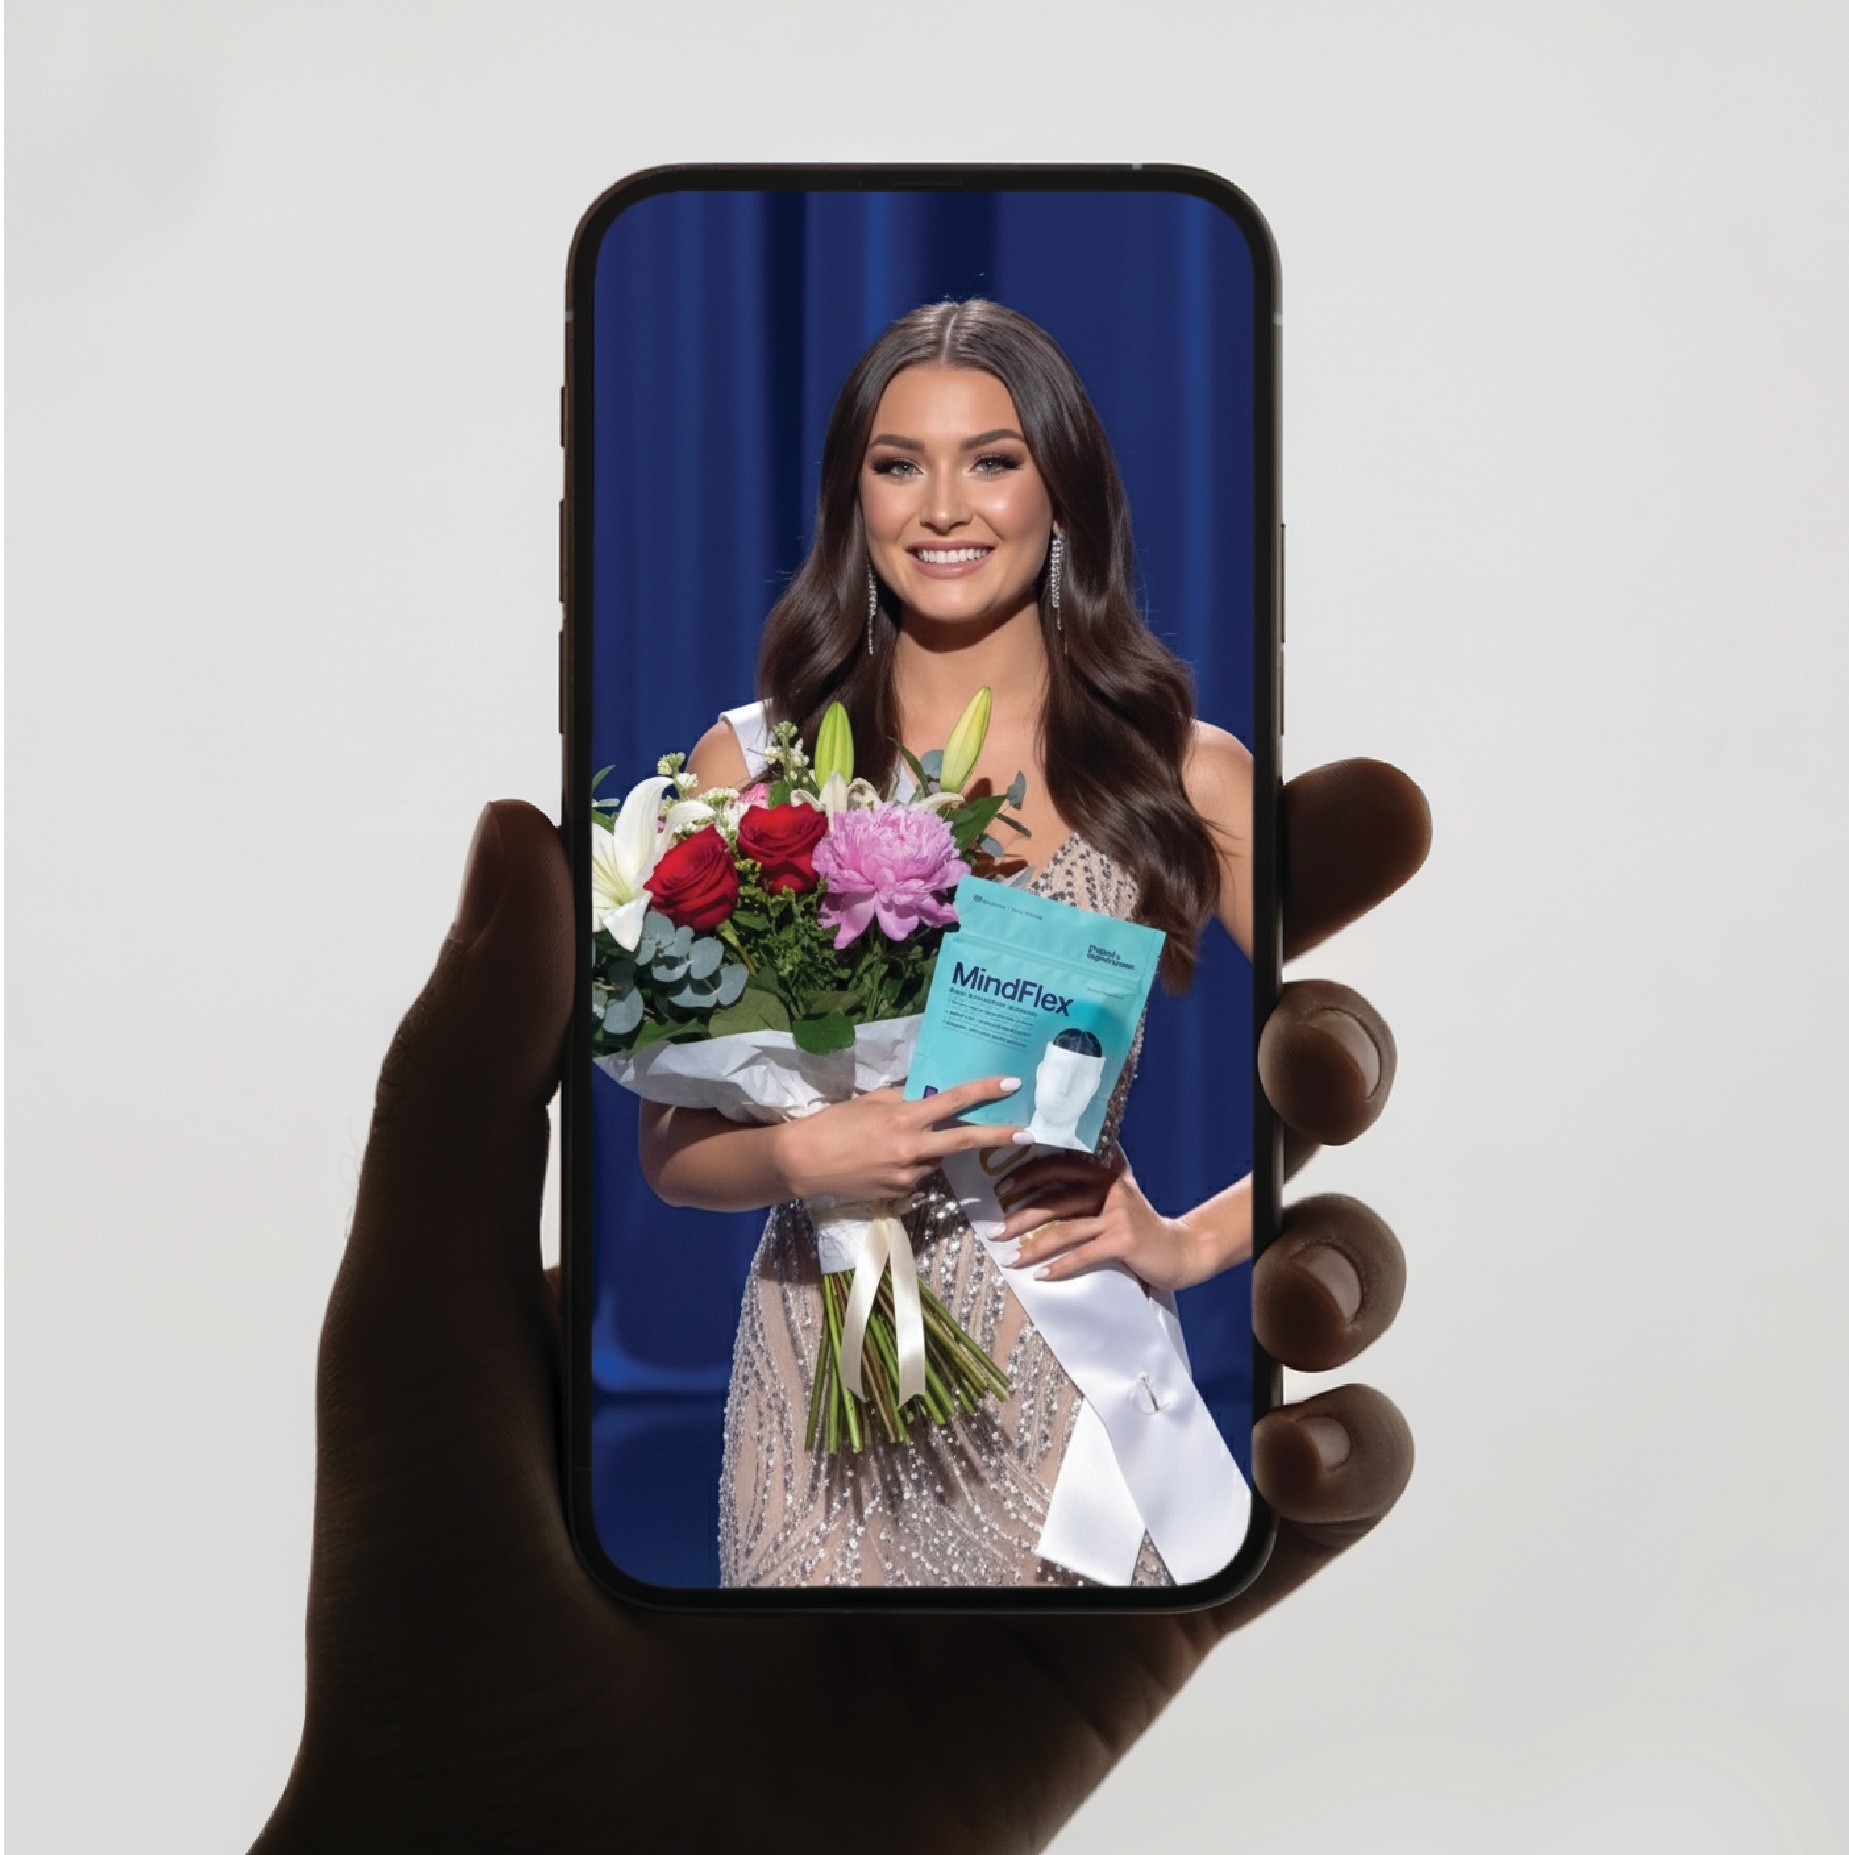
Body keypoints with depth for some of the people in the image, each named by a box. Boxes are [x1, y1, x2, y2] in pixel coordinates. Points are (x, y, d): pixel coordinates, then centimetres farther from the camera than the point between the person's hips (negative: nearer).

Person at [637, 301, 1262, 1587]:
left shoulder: (1186, 773, 1)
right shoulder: (748, 765, 3)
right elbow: (672, 1149, 4)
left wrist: (1193, 1241, -6)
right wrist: (800, 1156, -15)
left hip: (1067, 1382, -1)